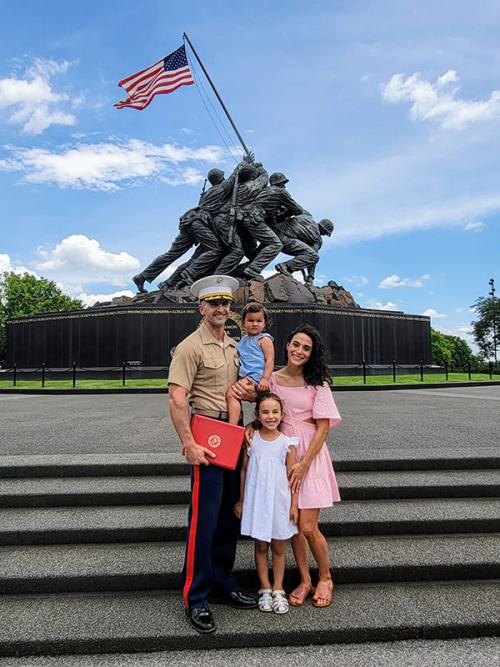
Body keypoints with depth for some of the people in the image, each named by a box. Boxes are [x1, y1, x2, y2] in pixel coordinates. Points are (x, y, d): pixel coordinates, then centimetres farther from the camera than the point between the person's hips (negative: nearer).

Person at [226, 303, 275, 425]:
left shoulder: (264, 339, -2)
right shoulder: (243, 340, 20)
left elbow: (270, 359, -9)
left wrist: (265, 378, -19)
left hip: (254, 377, -9)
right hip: (245, 377, 9)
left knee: (231, 393, -23)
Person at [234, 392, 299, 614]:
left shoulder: (287, 443, -7)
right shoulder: (251, 439, -6)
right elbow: (244, 470, 2)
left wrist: (294, 505, -2)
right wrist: (241, 500, 5)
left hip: (279, 501, 0)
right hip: (256, 501, 1)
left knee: (278, 547, 12)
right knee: (261, 546, 13)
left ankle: (278, 590, 28)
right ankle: (265, 589, 29)